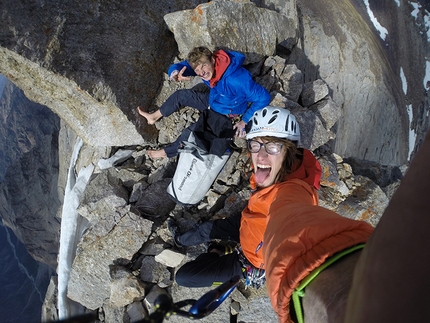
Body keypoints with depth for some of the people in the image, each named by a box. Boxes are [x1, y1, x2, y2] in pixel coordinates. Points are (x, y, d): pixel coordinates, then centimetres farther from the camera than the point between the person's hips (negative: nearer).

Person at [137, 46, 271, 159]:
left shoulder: (237, 79, -41)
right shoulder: (204, 65, -20)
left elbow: (264, 97, -34)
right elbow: (176, 67, -14)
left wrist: (244, 121, -28)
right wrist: (176, 75, -40)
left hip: (227, 115, -7)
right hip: (213, 100, 7)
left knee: (192, 132, -16)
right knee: (182, 95, 5)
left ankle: (167, 152, 11)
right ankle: (154, 117, 26)